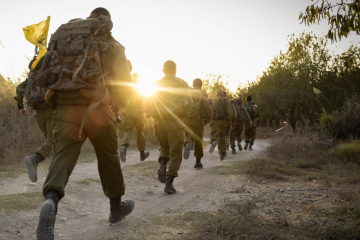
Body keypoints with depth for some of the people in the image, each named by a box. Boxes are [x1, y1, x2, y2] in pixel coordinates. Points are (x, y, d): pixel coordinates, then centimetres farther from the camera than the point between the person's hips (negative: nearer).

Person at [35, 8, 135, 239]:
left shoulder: (61, 35, 18)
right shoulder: (111, 44, 5)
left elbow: (47, 75, 18)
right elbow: (125, 82, 3)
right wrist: (120, 102, 23)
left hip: (65, 108, 3)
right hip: (95, 107, -2)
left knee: (63, 157, -2)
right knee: (109, 156, 15)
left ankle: (51, 203, -31)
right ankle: (117, 207, 29)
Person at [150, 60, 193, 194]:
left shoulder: (157, 84, 8)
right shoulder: (181, 83, 3)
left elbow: (151, 104, 1)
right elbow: (189, 103, -5)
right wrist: (181, 114, 9)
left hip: (159, 121, 3)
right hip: (175, 122, -3)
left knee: (164, 146, 24)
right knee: (175, 152, 4)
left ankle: (162, 165, -4)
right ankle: (169, 183, -5)